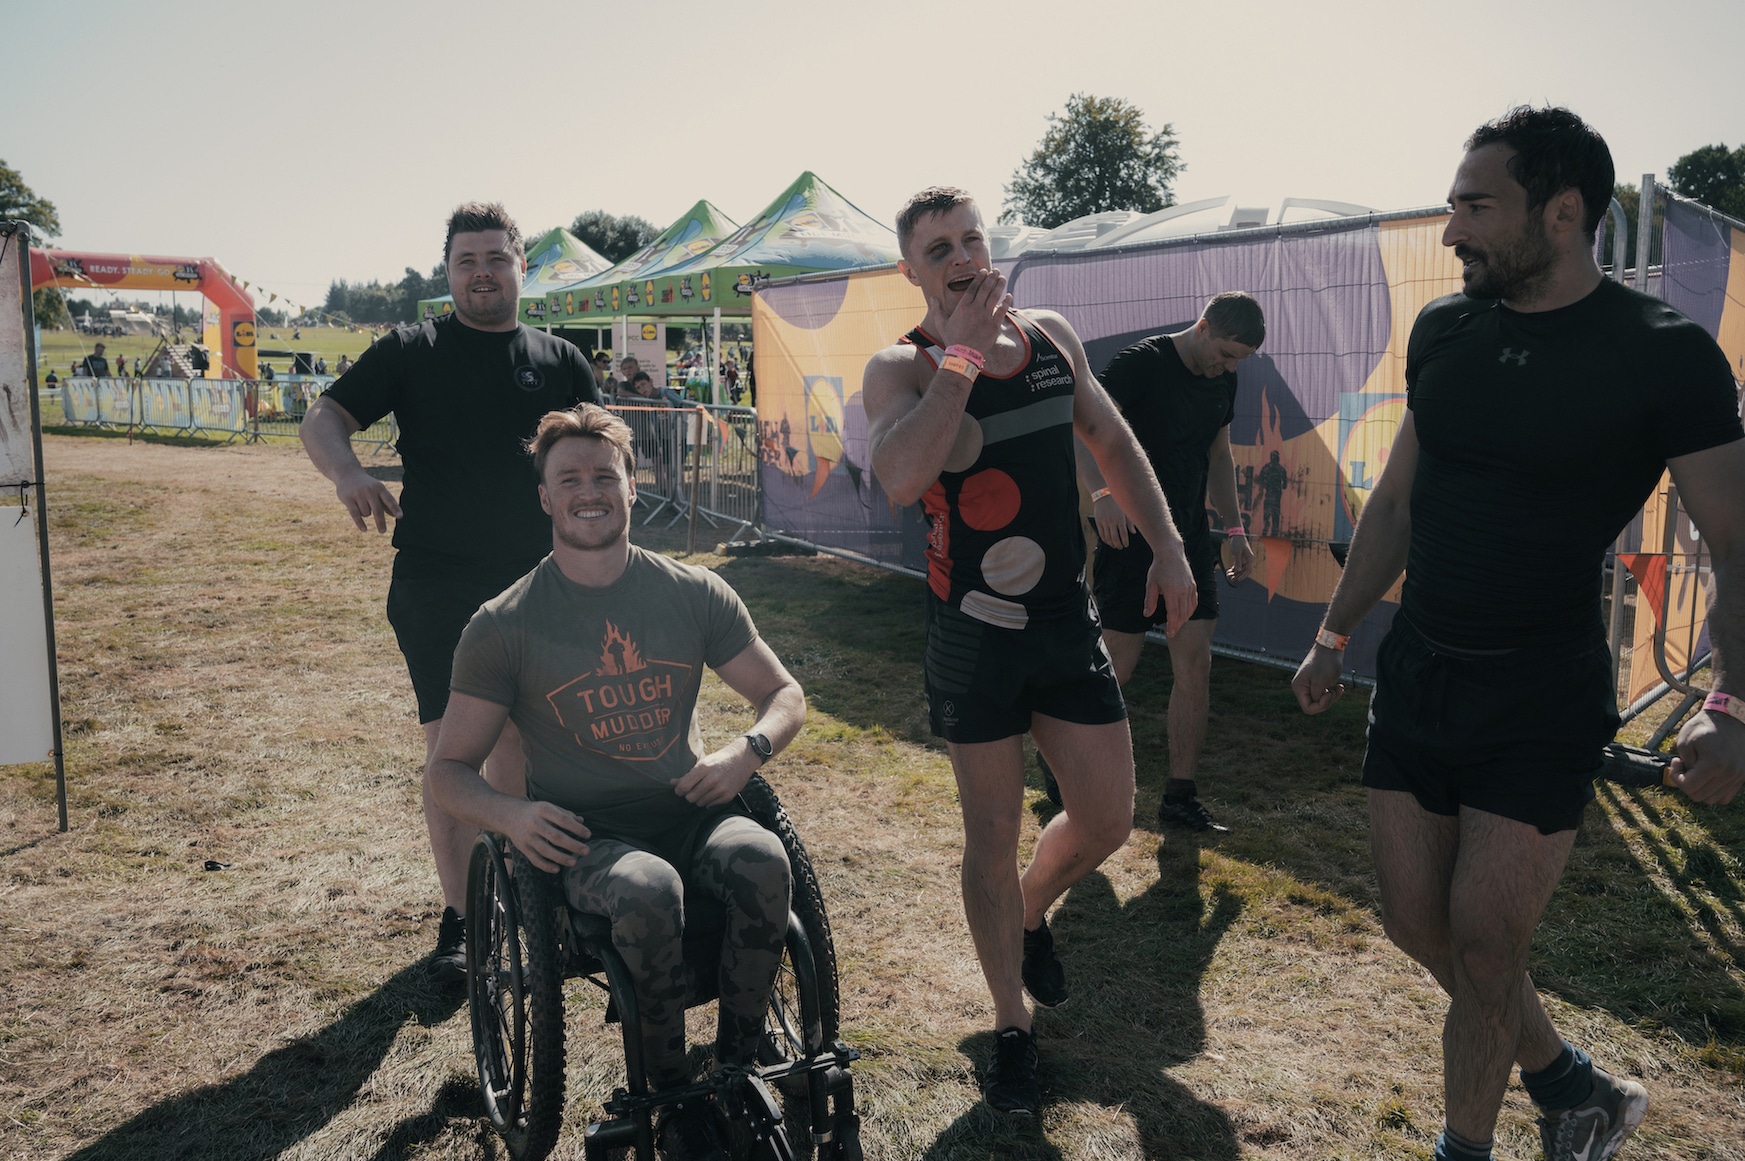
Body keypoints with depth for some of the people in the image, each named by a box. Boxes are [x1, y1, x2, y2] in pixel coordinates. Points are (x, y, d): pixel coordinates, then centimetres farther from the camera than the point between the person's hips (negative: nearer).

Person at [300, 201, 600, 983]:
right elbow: (322, 418, -2)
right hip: (434, 587, -2)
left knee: (519, 748, 11)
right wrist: (347, 473, -24)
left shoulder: (559, 361, 9)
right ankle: (459, 914, 12)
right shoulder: (411, 351, 4)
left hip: (533, 584, 2)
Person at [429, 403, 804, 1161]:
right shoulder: (503, 627, 0)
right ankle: (671, 1097, -11)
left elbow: (785, 695, 13)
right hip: (581, 836, -2)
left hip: (688, 812, 2)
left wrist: (748, 751, -10)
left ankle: (739, 1065, -9)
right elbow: (450, 769, 4)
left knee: (760, 861, -33)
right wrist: (510, 814, -18)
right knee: (648, 891, -37)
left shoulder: (694, 594, 5)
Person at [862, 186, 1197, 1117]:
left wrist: (1167, 545, 10)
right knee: (992, 833, 6)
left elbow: (1111, 440, 17)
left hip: (1068, 620, 5)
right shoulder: (901, 368, -10)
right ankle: (1012, 1031, 25)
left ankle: (1030, 913, 42)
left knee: (1109, 817, 9)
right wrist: (963, 352, -24)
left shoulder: (1050, 335, 6)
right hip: (973, 636, -4)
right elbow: (900, 479, -30)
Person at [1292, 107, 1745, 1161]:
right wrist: (1335, 636, 14)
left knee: (1482, 944, -1)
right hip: (1418, 676, 6)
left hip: (1544, 699, -5)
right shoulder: (1443, 332, 4)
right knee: (1415, 920, 10)